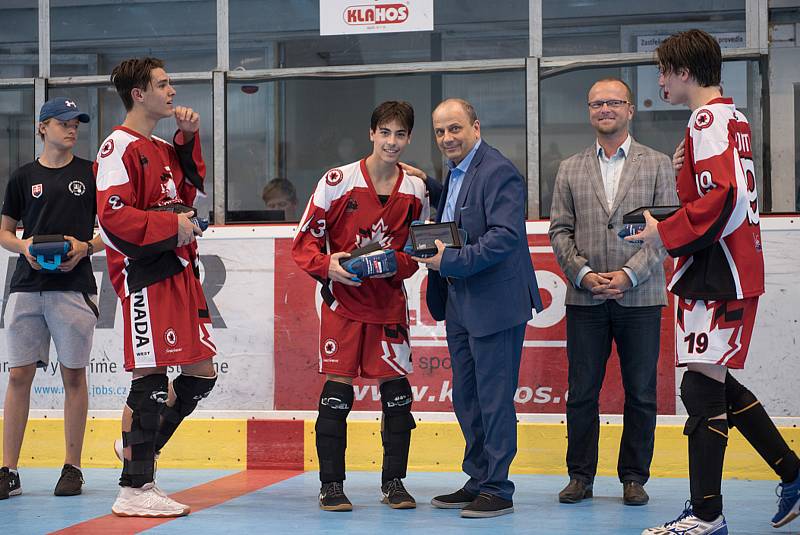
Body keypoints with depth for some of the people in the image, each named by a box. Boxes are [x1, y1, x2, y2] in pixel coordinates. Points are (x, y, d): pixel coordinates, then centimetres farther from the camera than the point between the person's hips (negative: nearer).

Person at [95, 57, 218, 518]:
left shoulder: (163, 148, 21)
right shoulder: (120, 147, -9)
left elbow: (189, 189, 21)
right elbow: (113, 216, -18)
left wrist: (188, 138, 13)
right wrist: (171, 225, -14)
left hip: (179, 272, 9)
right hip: (144, 276, -9)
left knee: (202, 373, 9)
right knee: (151, 377, -8)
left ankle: (140, 450, 25)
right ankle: (135, 489, -2)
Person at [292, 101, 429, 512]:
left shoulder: (415, 191, 3)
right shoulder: (338, 181, -7)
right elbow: (305, 240, -4)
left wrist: (395, 263, -10)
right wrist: (328, 264, -22)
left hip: (389, 300, 3)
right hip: (343, 297, -3)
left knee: (397, 391, 1)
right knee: (337, 390, -4)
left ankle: (393, 483, 14)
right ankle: (331, 486, 7)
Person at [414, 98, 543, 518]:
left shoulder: (499, 172, -14)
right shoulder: (453, 174, 16)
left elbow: (506, 236, -23)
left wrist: (449, 260, -22)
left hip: (495, 302, -10)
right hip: (460, 304, 10)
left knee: (494, 398, -4)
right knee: (466, 398, 14)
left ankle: (497, 490, 4)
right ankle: (478, 481, 24)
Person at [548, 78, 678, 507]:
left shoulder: (657, 164, 6)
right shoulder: (570, 169, 12)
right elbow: (559, 230, 8)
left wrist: (628, 274, -12)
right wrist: (583, 274, -8)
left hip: (639, 297, -1)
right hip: (585, 299, 2)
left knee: (640, 393, 3)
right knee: (582, 392, 3)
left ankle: (634, 477, 13)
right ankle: (580, 476, 13)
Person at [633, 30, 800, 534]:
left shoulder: (708, 120, -14)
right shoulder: (733, 118, 17)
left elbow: (723, 199, -24)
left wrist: (664, 233, -15)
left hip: (717, 275, -10)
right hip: (736, 272, 10)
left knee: (701, 386, -7)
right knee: (717, 383, 17)